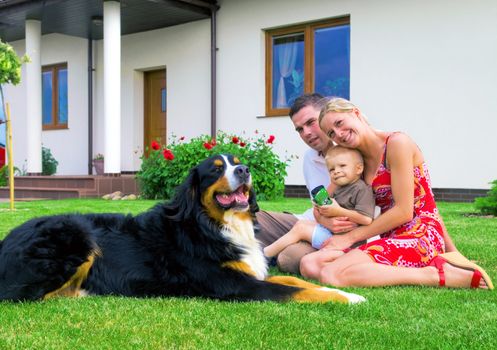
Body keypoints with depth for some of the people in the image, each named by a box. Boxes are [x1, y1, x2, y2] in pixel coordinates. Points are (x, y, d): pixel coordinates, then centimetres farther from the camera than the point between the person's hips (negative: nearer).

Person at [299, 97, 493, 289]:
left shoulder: (397, 142, -7)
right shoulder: (358, 159, 17)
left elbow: (404, 212, -12)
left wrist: (351, 237, -6)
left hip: (420, 237, -9)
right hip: (393, 241, 9)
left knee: (332, 275, -27)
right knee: (309, 264, -10)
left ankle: (435, 275, -17)